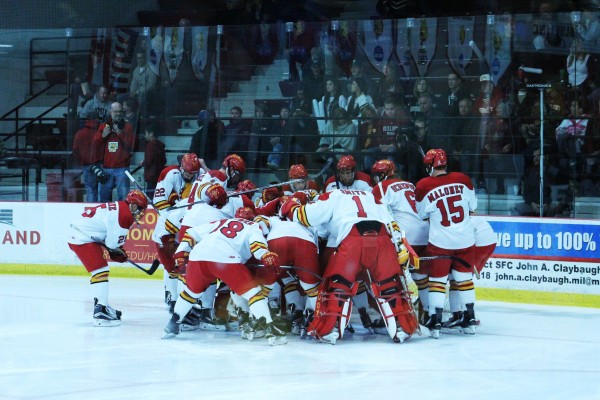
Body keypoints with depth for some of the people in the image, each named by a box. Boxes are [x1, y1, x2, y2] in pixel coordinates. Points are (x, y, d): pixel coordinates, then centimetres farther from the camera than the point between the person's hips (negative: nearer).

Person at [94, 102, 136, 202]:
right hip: (107, 167, 3)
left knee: (123, 196, -7)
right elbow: (95, 143, 8)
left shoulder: (127, 126, 3)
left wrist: (120, 133, -16)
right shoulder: (104, 126, 11)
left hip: (122, 168, -3)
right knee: (104, 196, 7)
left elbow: (130, 145, -8)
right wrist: (103, 135, -9)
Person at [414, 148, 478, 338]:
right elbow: (472, 206, 9)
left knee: (437, 280, 6)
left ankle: (435, 322, -2)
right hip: (466, 239, 3)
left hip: (440, 242, -3)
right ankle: (470, 319, 18)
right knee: (464, 278, 16)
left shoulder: (424, 186, -10)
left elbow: (421, 214, 2)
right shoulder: (462, 179, -3)